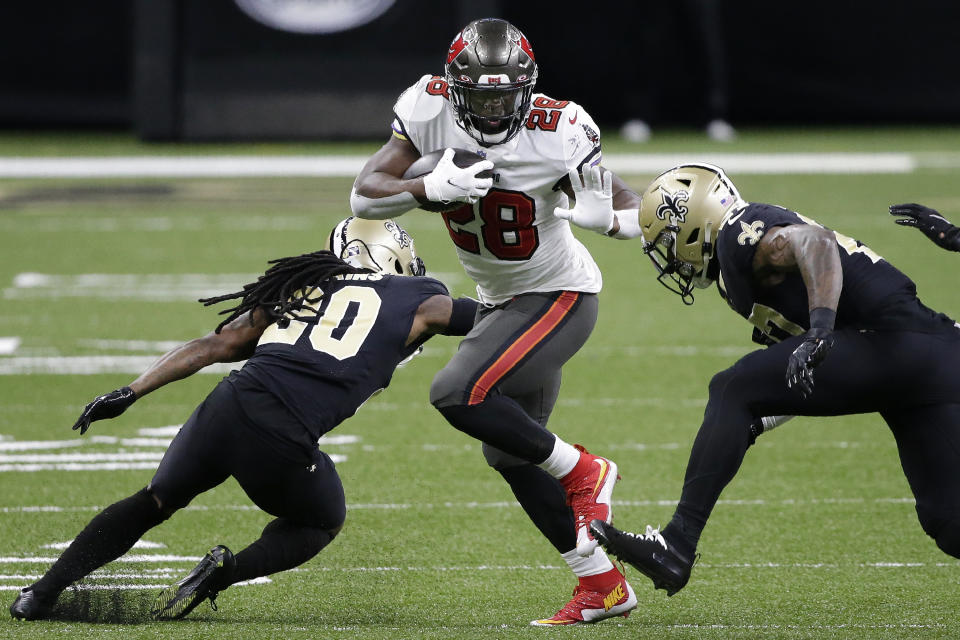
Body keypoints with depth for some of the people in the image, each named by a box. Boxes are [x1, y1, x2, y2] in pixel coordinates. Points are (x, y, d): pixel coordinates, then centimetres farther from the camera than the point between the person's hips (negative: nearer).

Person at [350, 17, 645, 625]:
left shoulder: (557, 131, -25)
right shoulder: (431, 108, -15)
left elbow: (636, 214, -11)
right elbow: (364, 197, -19)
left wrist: (604, 215, -35)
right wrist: (433, 188, -37)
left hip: (560, 294, -7)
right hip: (501, 300, 7)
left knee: (459, 396, -23)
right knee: (510, 455, 11)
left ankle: (582, 472, -3)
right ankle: (603, 586, 21)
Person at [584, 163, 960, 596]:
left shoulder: (738, 233, -3)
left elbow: (818, 244, -24)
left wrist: (820, 329, -36)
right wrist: (753, 423, 30)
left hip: (888, 338, -10)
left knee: (732, 390, -8)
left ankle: (676, 547, -12)